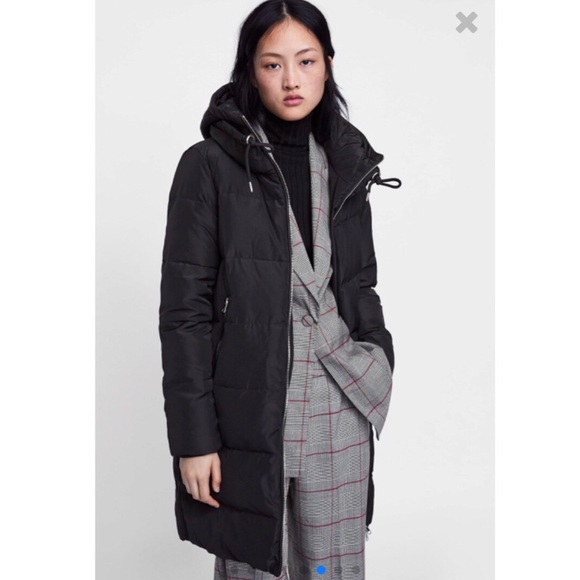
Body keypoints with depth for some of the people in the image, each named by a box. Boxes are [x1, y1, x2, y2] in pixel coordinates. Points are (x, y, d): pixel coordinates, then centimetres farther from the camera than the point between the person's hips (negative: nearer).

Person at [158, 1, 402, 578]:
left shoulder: (344, 163, 8)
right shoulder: (209, 166, -6)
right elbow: (184, 309, -8)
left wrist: (377, 377, 11)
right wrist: (193, 438, -10)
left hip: (339, 407, 4)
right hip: (249, 411, -4)